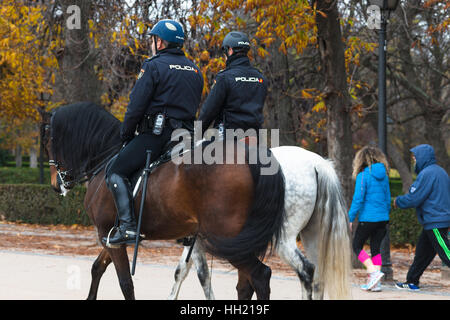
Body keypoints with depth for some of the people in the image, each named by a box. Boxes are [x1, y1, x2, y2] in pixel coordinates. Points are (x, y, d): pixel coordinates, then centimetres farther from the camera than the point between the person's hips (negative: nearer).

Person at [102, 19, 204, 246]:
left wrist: (126, 135, 2)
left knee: (116, 173, -4)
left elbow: (136, 106, -9)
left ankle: (128, 228, -19)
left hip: (156, 134, -7)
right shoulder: (194, 70, 17)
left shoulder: (153, 66, -5)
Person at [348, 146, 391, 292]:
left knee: (357, 246, 7)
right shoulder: (384, 175, 9)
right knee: (376, 248, 10)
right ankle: (375, 283, 5)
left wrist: (350, 218, -8)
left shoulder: (363, 175, -10)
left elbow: (358, 199, -13)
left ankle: (373, 271, -12)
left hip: (368, 218, -6)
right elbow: (388, 198, 14)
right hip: (383, 218, 6)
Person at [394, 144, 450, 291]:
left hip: (435, 222, -10)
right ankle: (412, 281, 23)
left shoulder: (427, 174, -16)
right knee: (422, 253, 16)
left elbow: (413, 198, -16)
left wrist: (398, 201, 2)